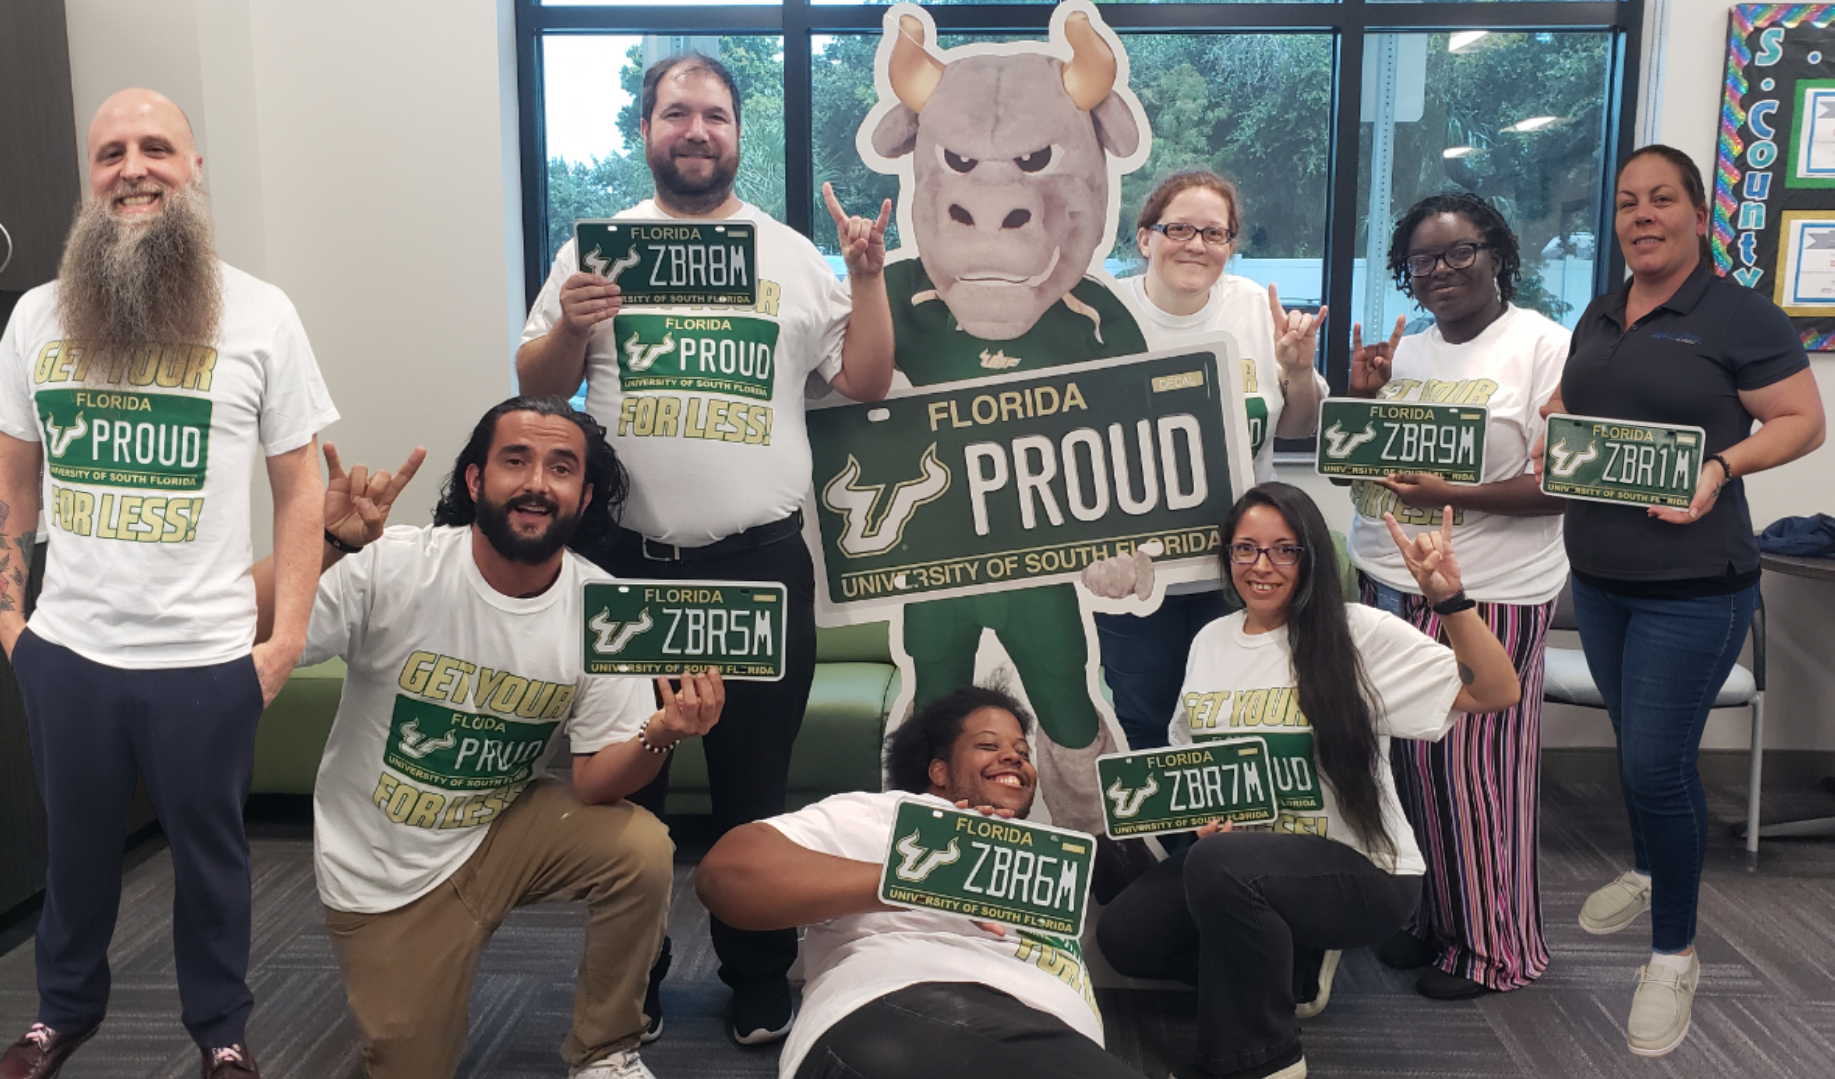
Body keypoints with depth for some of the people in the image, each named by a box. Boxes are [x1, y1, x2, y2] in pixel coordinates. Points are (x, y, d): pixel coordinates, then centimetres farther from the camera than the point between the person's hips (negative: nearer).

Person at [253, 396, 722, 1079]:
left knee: (642, 852, -24)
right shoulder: (391, 568, -22)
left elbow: (595, 781, -13)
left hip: (504, 828, 2)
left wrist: (659, 735, -34)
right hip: (383, 868, -1)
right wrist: (325, 546, -42)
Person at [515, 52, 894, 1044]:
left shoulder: (794, 256, 7)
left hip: (761, 563, 0)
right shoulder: (597, 248, 7)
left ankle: (759, 985, 25)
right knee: (622, 784, 12)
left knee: (755, 792, 9)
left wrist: (869, 276, -7)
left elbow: (864, 383, 5)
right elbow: (536, 388, 7)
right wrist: (569, 331, -12)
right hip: (625, 563, 1)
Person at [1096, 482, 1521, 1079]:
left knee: (1220, 866, -35)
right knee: (1123, 935, -11)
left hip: (1361, 871, -6)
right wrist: (1201, 816, -4)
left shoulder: (1357, 633, -10)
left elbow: (1496, 694, -15)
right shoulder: (1210, 642, 8)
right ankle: (1285, 970, 13)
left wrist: (1449, 598, -28)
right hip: (1235, 850, 7)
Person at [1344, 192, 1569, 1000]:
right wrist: (1361, 396, -1)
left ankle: (1494, 945, 19)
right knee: (1409, 759, 10)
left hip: (1486, 597, -6)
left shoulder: (1543, 346, -7)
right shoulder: (1402, 353, 12)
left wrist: (1451, 495, -23)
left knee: (1475, 767, 1)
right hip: (1386, 584, 6)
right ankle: (1428, 915, 28)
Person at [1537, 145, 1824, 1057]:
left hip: (1692, 587, -6)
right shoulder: (1600, 315, 11)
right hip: (1597, 573, 7)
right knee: (1635, 744, 20)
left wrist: (1722, 464, -25)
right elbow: (1567, 397, 22)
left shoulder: (1739, 315, -9)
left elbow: (1803, 420, -9)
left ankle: (1674, 955, 10)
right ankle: (1647, 872, 44)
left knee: (1657, 762, -6)